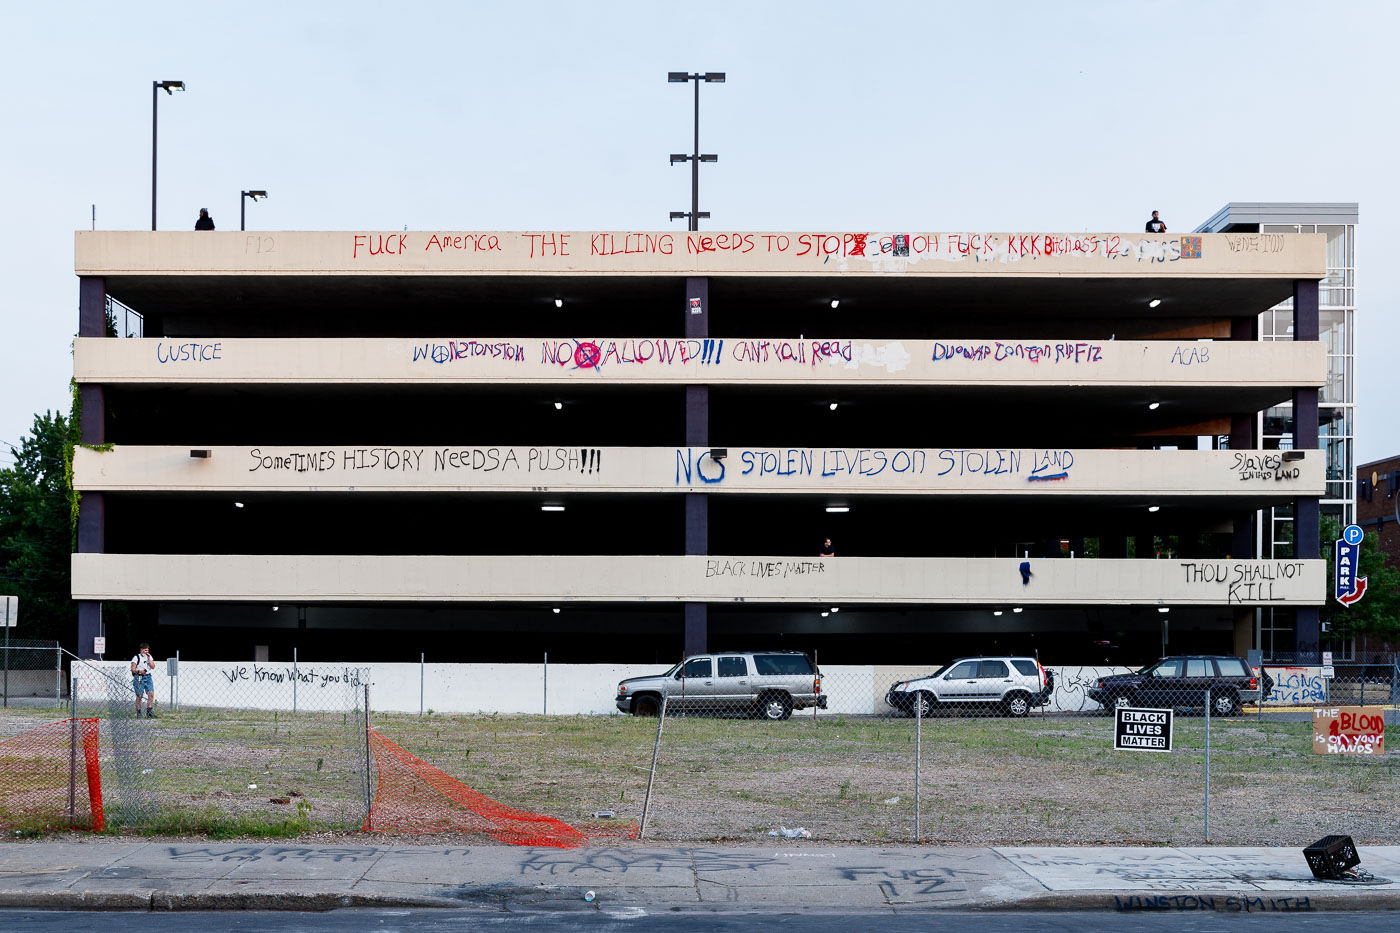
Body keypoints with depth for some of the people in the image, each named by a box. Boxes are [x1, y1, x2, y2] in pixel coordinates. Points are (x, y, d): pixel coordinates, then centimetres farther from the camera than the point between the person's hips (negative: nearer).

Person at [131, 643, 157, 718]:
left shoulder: (149, 657, 13)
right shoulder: (136, 657, -2)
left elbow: (153, 667, 4)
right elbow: (133, 669, -5)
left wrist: (149, 658, -4)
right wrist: (140, 671, -23)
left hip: (147, 677, 4)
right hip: (139, 678, -4)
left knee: (151, 693, -9)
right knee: (139, 695, -3)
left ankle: (149, 712, -4)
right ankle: (138, 713, 5)